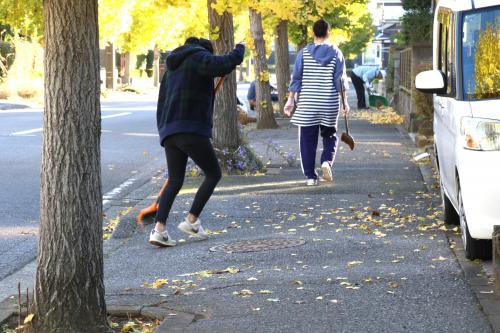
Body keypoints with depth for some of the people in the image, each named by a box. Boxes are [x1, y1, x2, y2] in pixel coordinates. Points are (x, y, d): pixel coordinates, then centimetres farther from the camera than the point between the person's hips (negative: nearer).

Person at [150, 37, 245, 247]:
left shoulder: (173, 66, 25)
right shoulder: (198, 57, 0)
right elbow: (225, 64, -19)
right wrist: (240, 49, 1)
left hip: (169, 131, 8)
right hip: (191, 130, -8)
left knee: (175, 181, 10)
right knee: (213, 174, 7)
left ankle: (159, 229, -5)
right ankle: (191, 220, 3)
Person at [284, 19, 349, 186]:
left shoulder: (304, 52, 0)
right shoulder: (335, 52, 0)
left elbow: (296, 78, 0)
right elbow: (341, 79, -1)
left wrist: (291, 99, 6)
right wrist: (345, 102, 4)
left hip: (307, 103, 0)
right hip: (330, 103, 0)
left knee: (308, 139, 7)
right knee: (330, 135, 16)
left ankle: (310, 175, 6)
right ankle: (327, 161, -11)